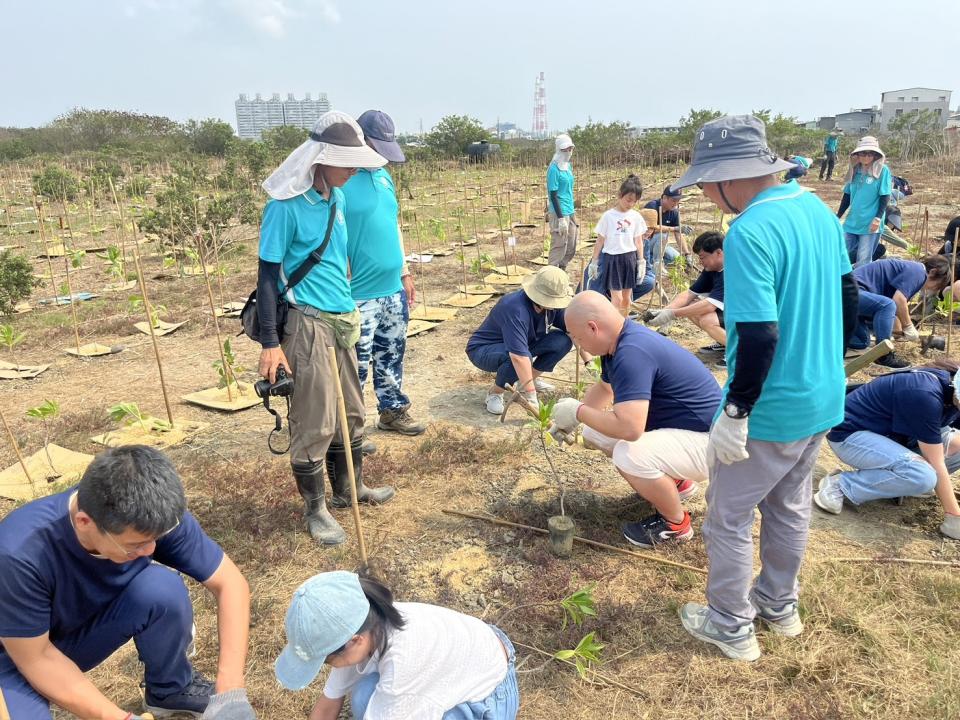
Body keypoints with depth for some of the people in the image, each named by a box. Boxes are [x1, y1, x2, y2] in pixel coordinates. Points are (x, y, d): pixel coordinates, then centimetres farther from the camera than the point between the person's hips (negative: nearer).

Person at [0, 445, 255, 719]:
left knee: (164, 588, -27)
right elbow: (36, 658, -25)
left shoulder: (154, 515, -28)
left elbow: (231, 583, -21)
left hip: (94, 626, 3)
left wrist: (229, 692, -29)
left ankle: (171, 689, 0)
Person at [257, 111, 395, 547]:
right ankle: (315, 508, 19)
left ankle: (349, 489, 34)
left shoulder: (335, 197, 9)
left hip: (343, 319, 8)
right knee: (314, 422, 1)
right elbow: (268, 274, -12)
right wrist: (270, 343, -15)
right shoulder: (285, 205, -13)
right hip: (307, 323, -8)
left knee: (351, 412, 16)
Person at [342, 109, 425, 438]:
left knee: (391, 356, 18)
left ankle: (394, 411, 34)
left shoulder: (383, 175, 11)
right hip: (359, 294, -7)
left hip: (393, 289, 8)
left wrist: (405, 272, 18)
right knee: (356, 364, 2)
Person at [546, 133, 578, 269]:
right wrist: (560, 218, -20)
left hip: (570, 212, 9)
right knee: (559, 248, -3)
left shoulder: (568, 166, 11)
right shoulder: (554, 169, -14)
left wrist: (573, 212, 19)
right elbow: (553, 195, -16)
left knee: (571, 248, 13)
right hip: (559, 214, -9)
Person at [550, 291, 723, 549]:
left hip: (708, 440, -10)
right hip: (673, 426, 10)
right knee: (595, 433, 8)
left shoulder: (632, 353, -30)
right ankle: (673, 482, 22)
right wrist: (571, 418, 11)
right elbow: (604, 388, 22)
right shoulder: (620, 341, 1)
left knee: (629, 455, -33)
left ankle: (676, 523, -3)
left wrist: (578, 411, -22)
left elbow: (629, 428, -38)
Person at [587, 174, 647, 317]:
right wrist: (594, 262, 0)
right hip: (612, 258, -4)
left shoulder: (636, 217, 2)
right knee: (617, 298, -8)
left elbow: (638, 241, 9)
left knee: (626, 298, 10)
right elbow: (600, 241, -2)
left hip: (630, 258, 4)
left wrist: (641, 263, 8)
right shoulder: (608, 216, -8)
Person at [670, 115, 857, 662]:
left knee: (729, 518, 11)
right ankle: (780, 605, 43)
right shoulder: (819, 209, 2)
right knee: (791, 507, 24)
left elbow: (760, 335, -28)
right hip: (823, 399, 9)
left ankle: (732, 626, 27)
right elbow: (849, 297, 11)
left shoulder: (749, 232, -25)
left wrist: (735, 412, -19)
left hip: (770, 411, -8)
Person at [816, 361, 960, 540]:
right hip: (850, 434, -9)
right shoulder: (924, 395, -31)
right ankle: (841, 486, -15)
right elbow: (936, 464, -25)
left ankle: (896, 479, 7)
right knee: (923, 475, -31)